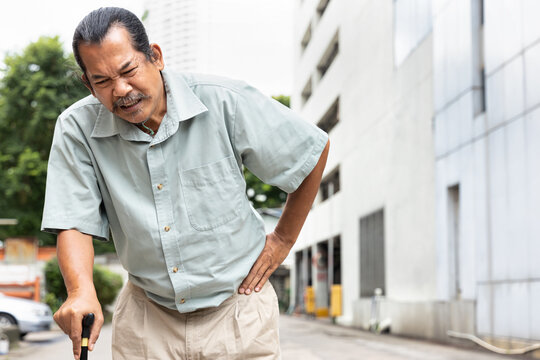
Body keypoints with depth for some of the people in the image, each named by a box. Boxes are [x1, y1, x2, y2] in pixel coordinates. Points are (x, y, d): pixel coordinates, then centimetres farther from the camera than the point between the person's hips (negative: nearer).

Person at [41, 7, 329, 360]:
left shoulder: (225, 102, -16)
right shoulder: (77, 129, -10)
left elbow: (314, 149, -4)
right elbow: (74, 222, -13)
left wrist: (283, 239, 2)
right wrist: (81, 290, -33)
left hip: (237, 308, -1)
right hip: (146, 315, 2)